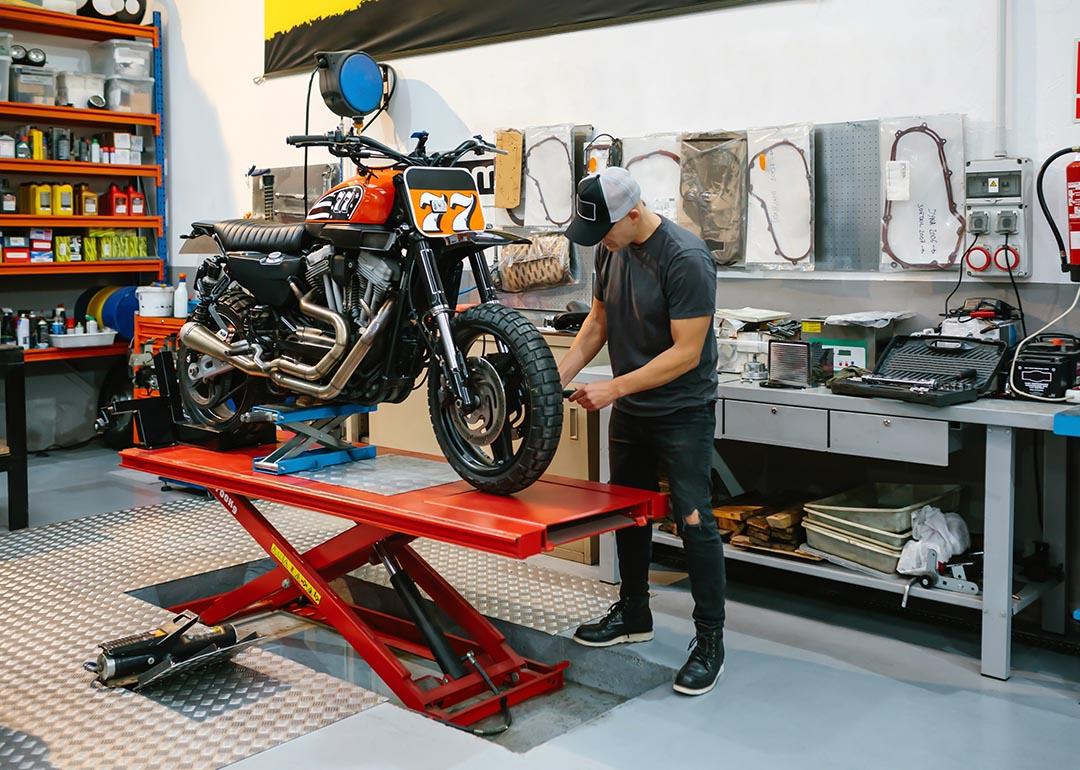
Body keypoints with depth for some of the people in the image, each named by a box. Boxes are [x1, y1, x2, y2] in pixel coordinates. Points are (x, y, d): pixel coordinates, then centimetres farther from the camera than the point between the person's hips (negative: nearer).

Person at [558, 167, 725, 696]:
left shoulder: (685, 259, -23)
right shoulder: (611, 249, 0)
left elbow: (686, 353, -24)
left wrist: (613, 388, -26)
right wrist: (562, 374, -3)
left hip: (682, 410, -8)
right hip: (629, 408, 8)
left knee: (693, 520, -6)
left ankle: (710, 640, 5)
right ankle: (633, 614, 34)